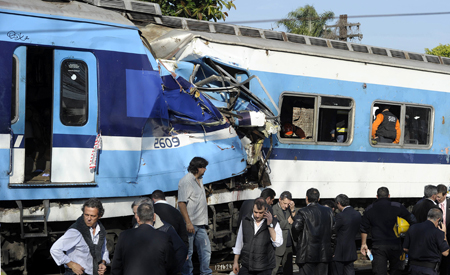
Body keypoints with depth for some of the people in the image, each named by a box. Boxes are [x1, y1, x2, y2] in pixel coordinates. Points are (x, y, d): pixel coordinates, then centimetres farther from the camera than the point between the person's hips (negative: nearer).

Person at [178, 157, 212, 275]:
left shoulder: (199, 180, 17)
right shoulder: (186, 181, -12)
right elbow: (181, 203, -19)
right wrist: (188, 222, -23)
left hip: (200, 224, 9)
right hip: (190, 224, -9)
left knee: (205, 249, 8)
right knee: (188, 252, 0)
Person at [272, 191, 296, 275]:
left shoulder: (289, 209, 11)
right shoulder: (273, 209, -9)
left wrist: (293, 210, -9)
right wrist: (288, 221, -6)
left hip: (288, 246, 6)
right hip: (278, 246, -6)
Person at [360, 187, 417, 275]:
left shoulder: (369, 209, 6)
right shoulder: (396, 206, -1)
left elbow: (364, 229, 11)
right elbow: (412, 220, 1)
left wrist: (363, 244, 20)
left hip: (378, 246, 0)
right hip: (394, 245, 0)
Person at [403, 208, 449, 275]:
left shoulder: (413, 228, 2)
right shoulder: (437, 232, -12)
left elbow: (405, 249, 7)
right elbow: (445, 253, -5)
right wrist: (444, 234, 4)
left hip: (413, 267, 5)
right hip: (429, 269, -5)